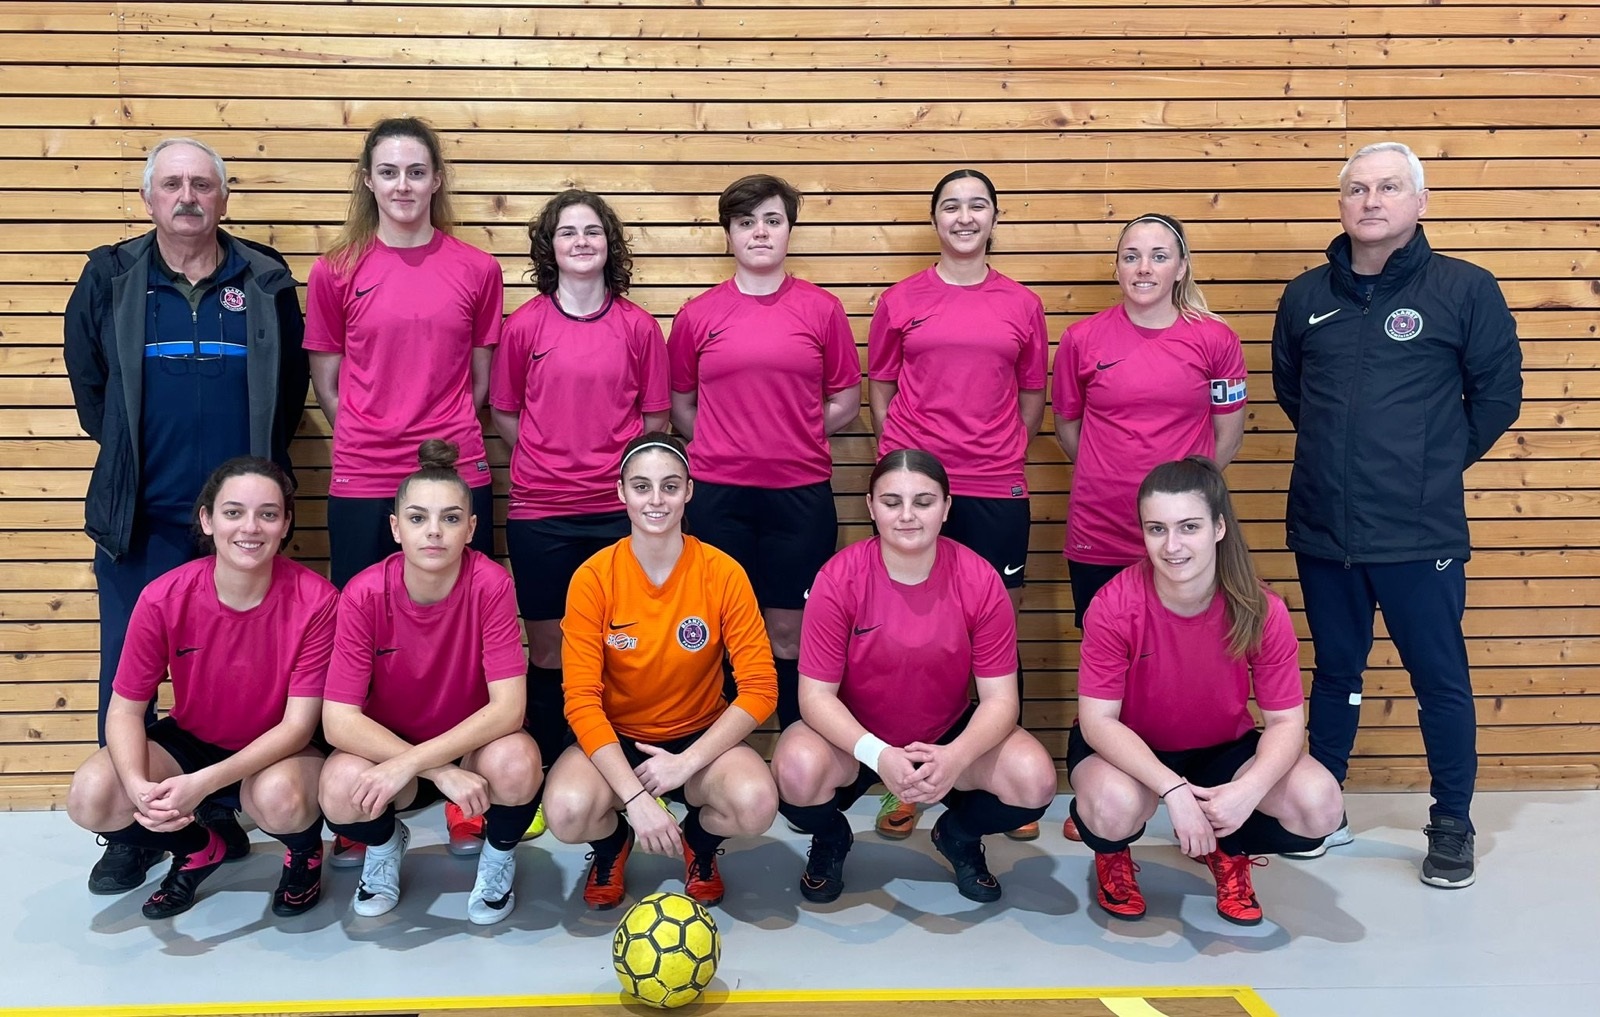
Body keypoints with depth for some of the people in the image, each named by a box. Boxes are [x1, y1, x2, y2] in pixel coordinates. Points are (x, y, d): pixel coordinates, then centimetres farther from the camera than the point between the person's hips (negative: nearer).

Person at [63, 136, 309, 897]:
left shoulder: (266, 281, 3)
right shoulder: (110, 278, 4)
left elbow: (290, 384, 7)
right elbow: (86, 377, 12)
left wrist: (261, 462, 4)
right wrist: (127, 455, 10)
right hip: (139, 519, 0)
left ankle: (222, 812, 24)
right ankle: (129, 831, 16)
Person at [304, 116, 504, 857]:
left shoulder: (477, 269, 3)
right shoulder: (336, 271, 2)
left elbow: (481, 381, 10)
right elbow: (326, 385, 8)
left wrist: (443, 438, 6)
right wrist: (375, 439, 5)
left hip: (457, 477, 0)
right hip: (361, 484, 0)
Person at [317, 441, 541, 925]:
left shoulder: (491, 585, -22)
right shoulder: (364, 594, -19)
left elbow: (508, 707, -27)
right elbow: (339, 720, -22)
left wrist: (409, 764, -34)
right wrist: (441, 773, -31)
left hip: (473, 742, -1)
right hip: (386, 746, 1)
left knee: (515, 763, -34)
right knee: (342, 788, -31)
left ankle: (499, 856, 2)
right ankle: (385, 845, 8)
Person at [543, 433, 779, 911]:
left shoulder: (723, 574, -13)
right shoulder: (593, 578, -14)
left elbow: (759, 688, -13)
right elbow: (581, 699, -16)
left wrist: (687, 762, -22)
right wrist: (635, 797, -27)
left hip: (699, 736, 0)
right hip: (614, 737, 0)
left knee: (756, 803, -31)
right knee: (567, 811, -32)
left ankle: (699, 844, 9)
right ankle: (611, 843, 9)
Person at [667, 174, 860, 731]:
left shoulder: (822, 309, 3)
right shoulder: (698, 314, 4)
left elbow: (845, 403, 7)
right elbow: (681, 407, 11)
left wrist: (791, 436, 0)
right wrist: (728, 445, 2)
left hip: (801, 493, 0)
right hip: (719, 496, 0)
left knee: (788, 634, 7)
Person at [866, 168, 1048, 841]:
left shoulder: (1022, 305, 8)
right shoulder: (900, 301, 6)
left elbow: (1032, 398, 14)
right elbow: (879, 390, 12)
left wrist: (1003, 456, 7)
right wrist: (904, 454, 4)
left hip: (995, 489, 1)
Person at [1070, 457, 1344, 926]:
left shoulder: (1262, 612, -19)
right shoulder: (1114, 606, -25)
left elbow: (1286, 722, -15)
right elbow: (1097, 720, -24)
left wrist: (1249, 789, -35)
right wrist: (1173, 790, -36)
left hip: (1223, 750, 3)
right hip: (1128, 750, -2)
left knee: (1320, 806, -23)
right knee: (1114, 807, -37)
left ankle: (1227, 850, 12)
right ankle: (1112, 855, 5)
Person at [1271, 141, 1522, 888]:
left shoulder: (1465, 289, -5)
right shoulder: (1306, 297, 5)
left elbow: (1497, 393, 0)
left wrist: (1438, 462, 4)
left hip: (1420, 533, -3)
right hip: (1322, 530, 3)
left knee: (1441, 680, 7)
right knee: (1335, 672, 16)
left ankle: (1453, 825, 24)